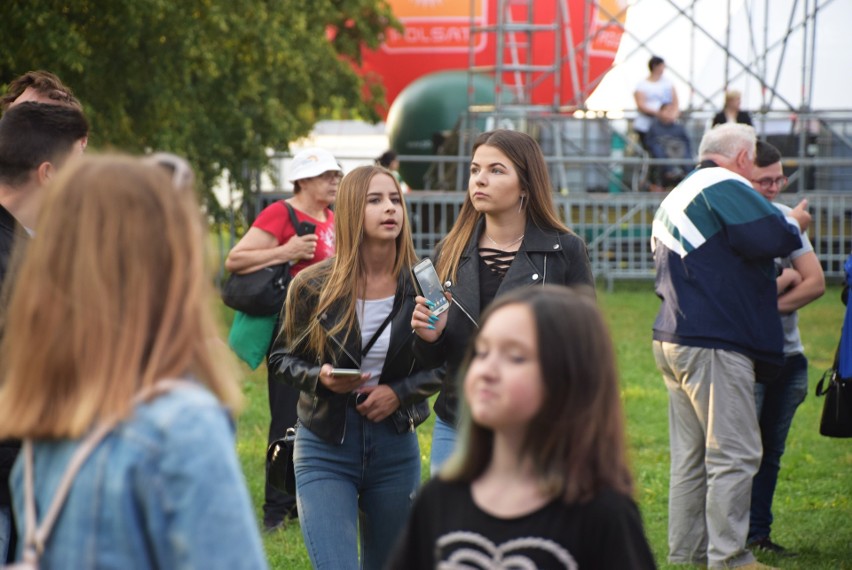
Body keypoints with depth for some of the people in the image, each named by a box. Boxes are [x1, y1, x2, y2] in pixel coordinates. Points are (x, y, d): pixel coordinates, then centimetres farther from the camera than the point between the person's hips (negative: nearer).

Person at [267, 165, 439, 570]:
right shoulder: (313, 287, -9)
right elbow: (282, 359, 4)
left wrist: (400, 391, -11)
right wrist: (321, 378, -16)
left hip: (396, 448, 3)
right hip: (325, 449, -3)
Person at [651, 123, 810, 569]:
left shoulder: (676, 197, 22)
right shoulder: (725, 187, -9)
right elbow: (770, 238, -21)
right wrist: (795, 223, 1)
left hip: (674, 341, 10)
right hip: (714, 345, -10)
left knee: (691, 457, 12)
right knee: (735, 454, -8)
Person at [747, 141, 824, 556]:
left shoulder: (785, 218, 9)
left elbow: (816, 283, 4)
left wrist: (773, 305, -11)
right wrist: (787, 279, -6)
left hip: (788, 352, 6)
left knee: (771, 453, 10)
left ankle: (758, 534, 18)